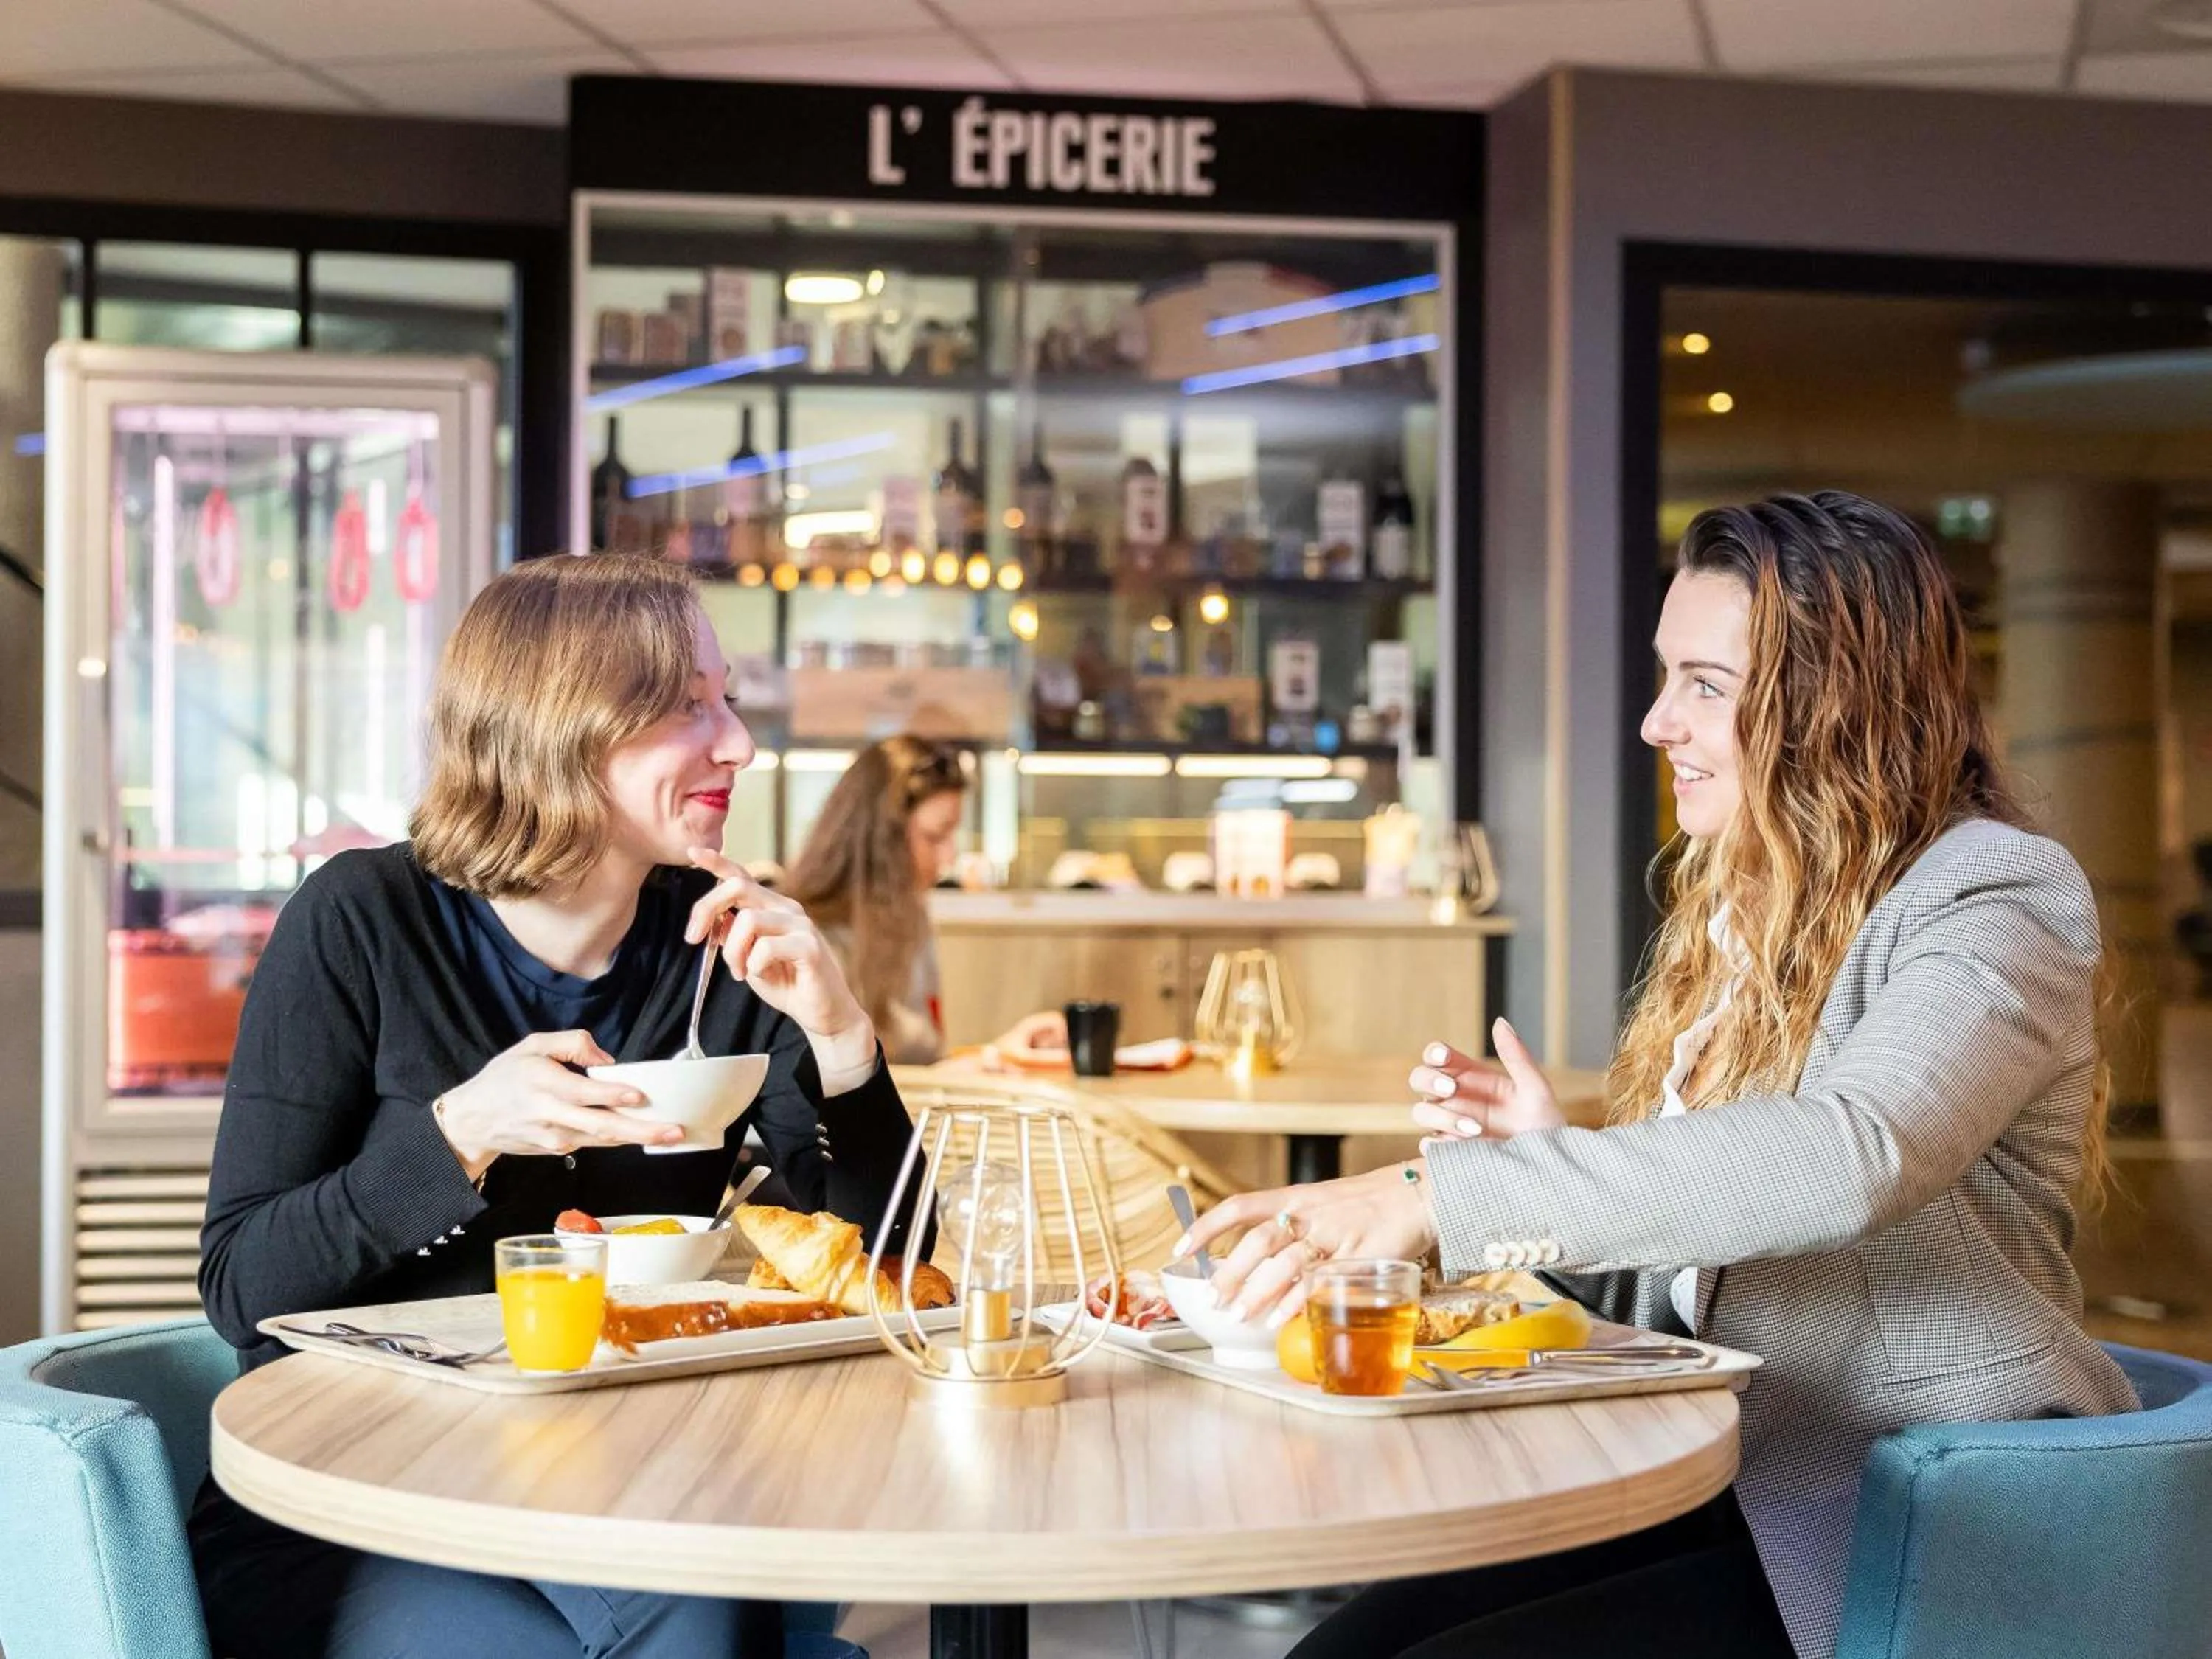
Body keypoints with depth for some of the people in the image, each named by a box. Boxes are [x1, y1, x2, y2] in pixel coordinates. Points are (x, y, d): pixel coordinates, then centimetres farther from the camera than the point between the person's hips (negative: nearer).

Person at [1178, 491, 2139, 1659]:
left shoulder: (1998, 896, -10)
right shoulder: (1739, 914, 14)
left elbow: (1846, 1160, -31)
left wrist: (1444, 1194, -32)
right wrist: (1544, 1157, -4)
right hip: (1729, 1487, 7)